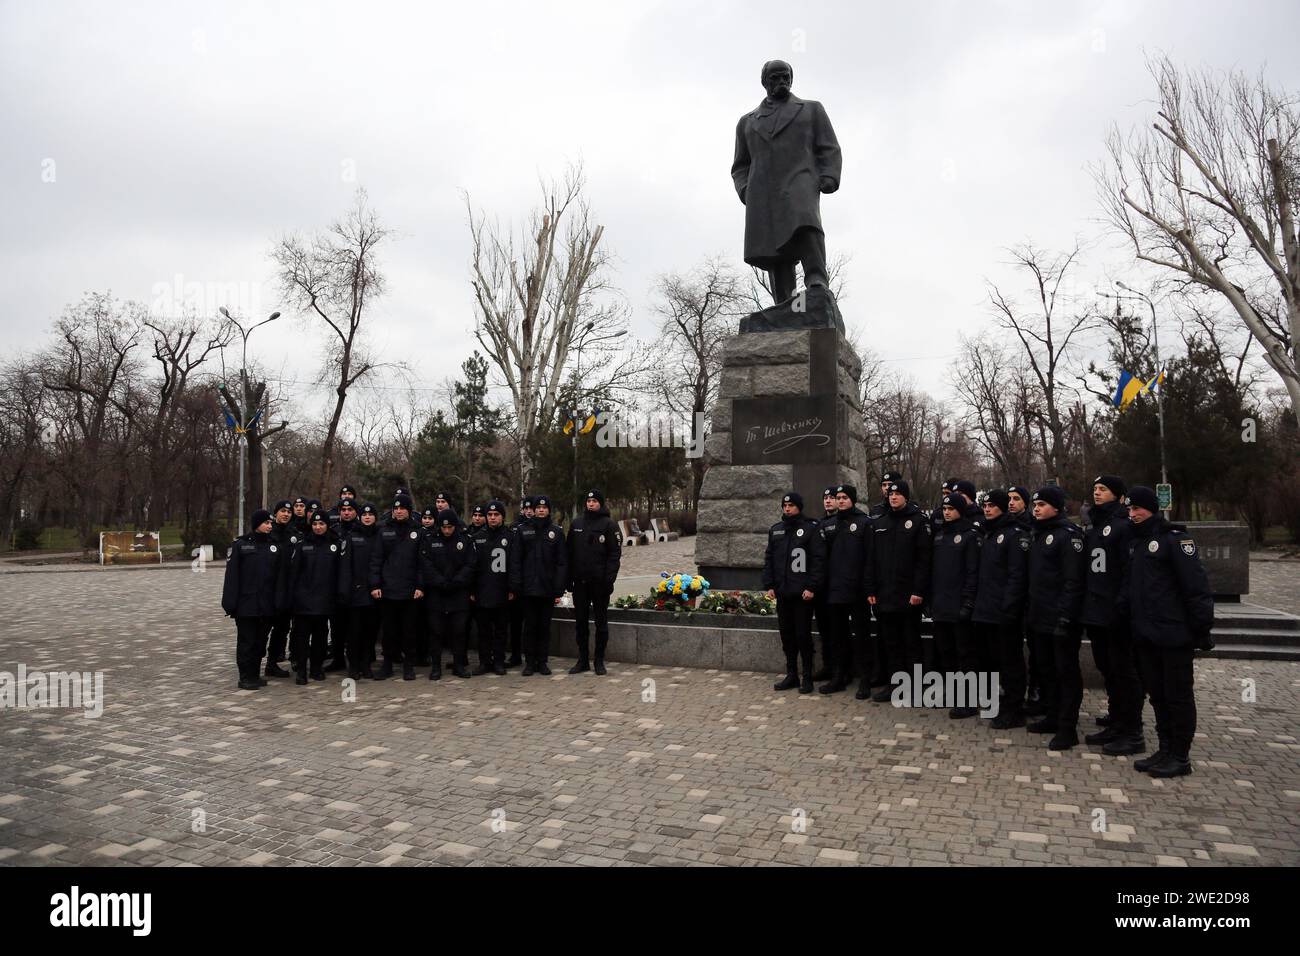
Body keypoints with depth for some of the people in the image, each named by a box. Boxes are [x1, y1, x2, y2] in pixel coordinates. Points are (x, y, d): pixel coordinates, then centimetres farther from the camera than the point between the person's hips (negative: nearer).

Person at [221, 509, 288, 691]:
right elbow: (232, 575, -6)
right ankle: (245, 677, 9)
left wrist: (280, 602, -4)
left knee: (261, 641, 10)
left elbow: (281, 577, 4)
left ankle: (255, 675, 21)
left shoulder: (276, 547, 8)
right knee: (246, 641, 1)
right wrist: (230, 603, -11)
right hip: (246, 604, -3)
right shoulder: (240, 545, -2)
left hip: (267, 606, 3)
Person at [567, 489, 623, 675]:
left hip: (600, 582, -4)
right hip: (580, 582, 4)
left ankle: (599, 661, 13)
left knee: (601, 621, 4)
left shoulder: (609, 524, -3)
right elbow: (570, 552, 12)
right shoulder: (576, 523, 10)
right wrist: (569, 578, 5)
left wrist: (609, 579, -16)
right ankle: (583, 660, 18)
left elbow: (615, 553, -7)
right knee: (580, 621, 8)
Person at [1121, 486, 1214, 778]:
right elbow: (1128, 585, 18)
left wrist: (1203, 628, -16)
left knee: (1178, 695, 2)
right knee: (1156, 693, 13)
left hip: (1174, 634, -8)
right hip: (1145, 635, 8)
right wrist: (1123, 616, 9)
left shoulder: (1174, 539, -11)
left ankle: (1180, 757, 11)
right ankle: (1165, 750, 23)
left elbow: (1196, 585, -15)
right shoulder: (1135, 543, 13)